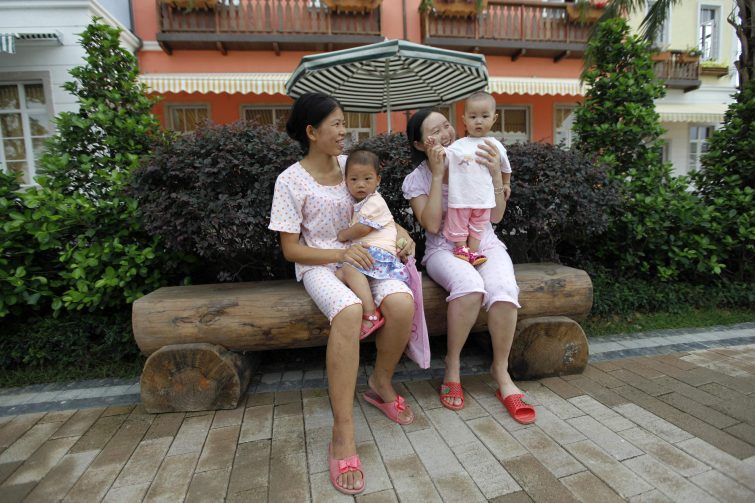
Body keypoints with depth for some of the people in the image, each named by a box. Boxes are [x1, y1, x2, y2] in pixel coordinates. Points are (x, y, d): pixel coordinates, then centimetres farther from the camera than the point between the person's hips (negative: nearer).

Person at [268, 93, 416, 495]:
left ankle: (381, 383, 2)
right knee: (349, 312, -37)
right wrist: (340, 254, -20)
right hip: (320, 264, -4)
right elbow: (291, 249, -7)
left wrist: (401, 233, 0)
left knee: (402, 304, -27)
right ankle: (343, 435, -26)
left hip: (361, 256, 5)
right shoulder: (291, 180, -7)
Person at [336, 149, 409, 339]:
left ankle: (371, 315, -34)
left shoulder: (375, 202, -3)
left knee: (349, 269, -32)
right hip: (363, 251, 9)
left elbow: (362, 229, -10)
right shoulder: (358, 203, 25)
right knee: (338, 274, -13)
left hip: (379, 252, -9)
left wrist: (343, 234, 5)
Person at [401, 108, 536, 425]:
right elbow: (432, 225, -14)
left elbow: (496, 216, 2)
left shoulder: (474, 162, 4)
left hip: (485, 244, 2)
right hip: (443, 250, -2)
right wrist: (438, 175, -15)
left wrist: (496, 174, -11)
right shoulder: (416, 179, 0)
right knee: (470, 285, -37)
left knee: (504, 289, -32)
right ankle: (452, 365, -15)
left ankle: (501, 371, -12)